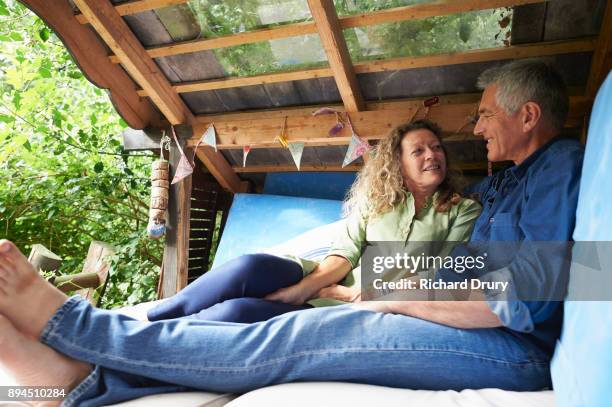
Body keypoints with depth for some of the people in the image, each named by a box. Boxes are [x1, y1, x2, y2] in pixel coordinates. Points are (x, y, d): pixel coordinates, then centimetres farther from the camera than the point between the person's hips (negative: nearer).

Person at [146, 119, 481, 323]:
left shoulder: (464, 210, 5)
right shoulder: (375, 199, 12)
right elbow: (344, 253, 2)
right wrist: (300, 289, -18)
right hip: (330, 286, 3)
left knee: (238, 311, -24)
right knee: (252, 267, -28)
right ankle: (146, 321, -9)